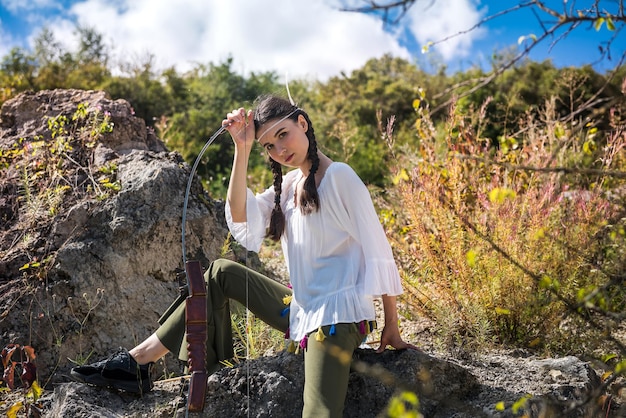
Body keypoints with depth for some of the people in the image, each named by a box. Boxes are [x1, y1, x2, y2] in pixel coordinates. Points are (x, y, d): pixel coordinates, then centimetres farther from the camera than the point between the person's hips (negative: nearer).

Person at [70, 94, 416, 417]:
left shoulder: (338, 176, -12)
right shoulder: (288, 184, 12)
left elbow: (377, 248, -11)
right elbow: (241, 220, -3)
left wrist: (391, 325, -9)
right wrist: (242, 149, -12)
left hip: (338, 315, -7)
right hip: (301, 308, 8)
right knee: (221, 274, 4)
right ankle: (137, 362, 4)